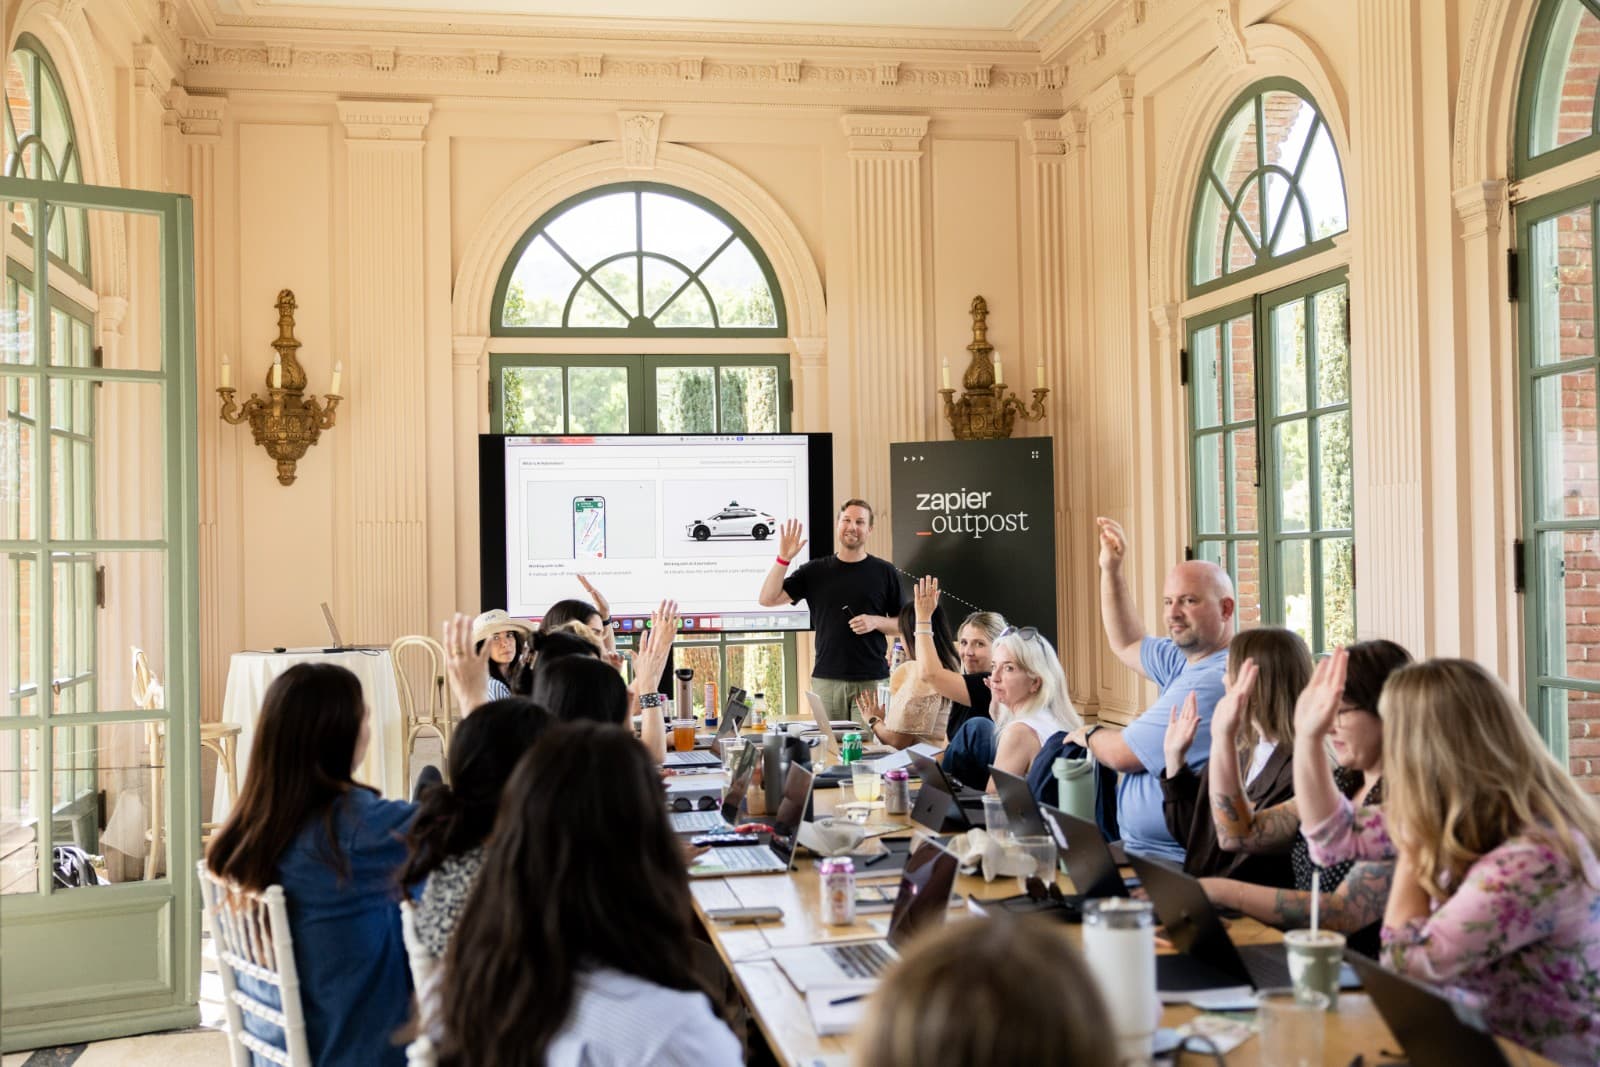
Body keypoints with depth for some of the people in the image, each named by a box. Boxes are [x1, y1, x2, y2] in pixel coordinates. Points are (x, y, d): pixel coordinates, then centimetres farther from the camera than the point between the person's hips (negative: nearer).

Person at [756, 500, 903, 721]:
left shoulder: (885, 572, 6)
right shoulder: (814, 571, 8)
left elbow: (904, 624, 9)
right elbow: (767, 599, 2)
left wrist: (876, 622, -10)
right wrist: (783, 559, -9)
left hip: (872, 680, -1)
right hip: (827, 678, 1)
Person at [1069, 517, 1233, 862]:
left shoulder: (1215, 681, -20)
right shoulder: (1186, 661, 12)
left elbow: (1124, 754, -16)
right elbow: (1128, 644, 31)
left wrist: (1089, 736, 6)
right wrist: (1110, 570, 20)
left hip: (1169, 860, -10)